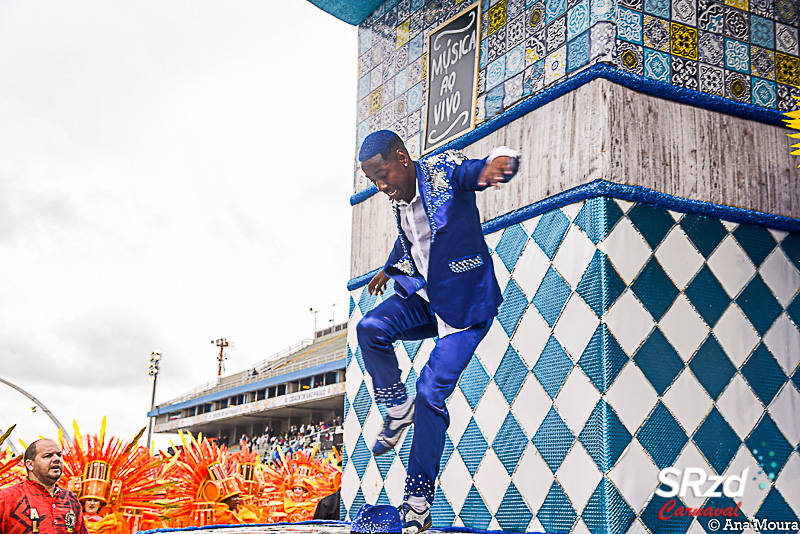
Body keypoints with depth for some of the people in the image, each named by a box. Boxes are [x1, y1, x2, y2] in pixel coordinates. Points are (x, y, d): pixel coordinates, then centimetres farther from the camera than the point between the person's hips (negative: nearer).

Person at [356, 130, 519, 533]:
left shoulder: (444, 171, -14)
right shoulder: (397, 199, 6)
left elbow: (476, 171, -34)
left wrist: (498, 163, -55)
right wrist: (389, 269, 33)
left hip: (464, 303, -6)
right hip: (421, 297, 6)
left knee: (431, 392, -12)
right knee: (370, 329, -23)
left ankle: (418, 501, -1)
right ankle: (399, 408, 3)